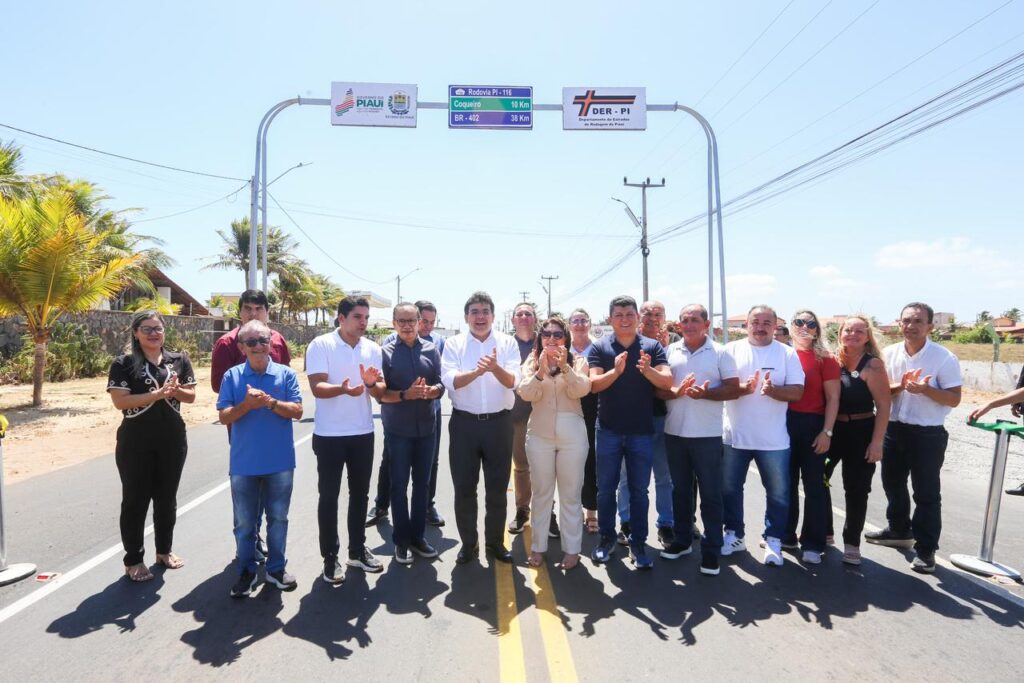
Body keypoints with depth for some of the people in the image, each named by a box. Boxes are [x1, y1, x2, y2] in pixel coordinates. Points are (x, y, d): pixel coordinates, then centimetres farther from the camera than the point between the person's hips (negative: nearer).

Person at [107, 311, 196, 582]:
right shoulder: (123, 364, -5)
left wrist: (176, 391, -18)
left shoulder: (179, 360, 5)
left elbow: (191, 396, 4)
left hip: (172, 440, 3)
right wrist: (157, 394, -23)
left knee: (167, 497, 14)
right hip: (135, 443, -3)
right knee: (135, 500, 6)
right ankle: (133, 560, 19)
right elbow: (119, 401, -14)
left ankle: (164, 550, 30)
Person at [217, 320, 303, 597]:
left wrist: (270, 401, -23)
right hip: (243, 463, 0)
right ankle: (246, 571, 29)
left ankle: (276, 568, 29)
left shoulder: (286, 374, -2)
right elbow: (224, 417, -5)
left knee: (278, 518, 13)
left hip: (280, 462, 0)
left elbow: (297, 411, -8)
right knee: (244, 522, 11)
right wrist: (247, 404, -23)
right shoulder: (232, 376, -1)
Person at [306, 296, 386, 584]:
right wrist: (343, 389, -37)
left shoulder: (372, 349, 4)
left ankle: (357, 550, 29)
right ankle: (330, 557, 19)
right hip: (329, 434, -4)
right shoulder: (320, 345, -9)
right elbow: (317, 387, -18)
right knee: (329, 496, 5)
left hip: (363, 433, 5)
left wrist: (372, 384, -21)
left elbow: (380, 392, 2)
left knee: (360, 493, 14)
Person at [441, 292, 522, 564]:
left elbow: (513, 381, -11)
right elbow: (449, 380, -14)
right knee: (464, 487, 8)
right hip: (464, 422, 0)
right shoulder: (454, 343, 0)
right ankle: (468, 543, 26)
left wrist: (495, 368, -32)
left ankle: (495, 541, 29)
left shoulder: (508, 343, 0)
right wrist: (477, 371, -32)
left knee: (497, 487, 11)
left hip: (499, 422, 0)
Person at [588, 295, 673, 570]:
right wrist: (616, 370, -31)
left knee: (639, 490, 9)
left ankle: (638, 544, 20)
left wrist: (647, 370, -30)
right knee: (606, 488, 10)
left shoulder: (653, 347, 0)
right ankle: (607, 538, 26)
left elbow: (667, 381, -10)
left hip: (642, 431, 0)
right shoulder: (599, 347, -2)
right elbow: (594, 384, -12)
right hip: (608, 430, 0)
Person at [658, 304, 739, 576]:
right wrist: (675, 392, -17)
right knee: (680, 490, 16)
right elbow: (657, 388, 3)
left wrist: (706, 393, -20)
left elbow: (733, 390, -4)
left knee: (710, 495, 4)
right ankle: (682, 540, 31)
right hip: (674, 432, 3)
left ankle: (711, 550, 15)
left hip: (707, 434, -3)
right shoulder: (670, 351, 5)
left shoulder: (720, 353, -2)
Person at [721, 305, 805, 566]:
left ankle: (773, 540, 24)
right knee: (730, 489, 12)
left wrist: (773, 390, -23)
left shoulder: (787, 353, 1)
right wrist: (742, 388, -22)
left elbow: (797, 391, -5)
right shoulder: (732, 349, 0)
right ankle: (734, 534, 29)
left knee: (778, 493, 8)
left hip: (773, 439, 0)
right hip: (734, 435, 1)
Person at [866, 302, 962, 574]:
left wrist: (925, 389, -27)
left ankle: (925, 549, 14)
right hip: (894, 429, 5)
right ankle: (899, 530, 38)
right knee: (892, 484, 18)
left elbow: (954, 399, -11)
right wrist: (900, 386, -16)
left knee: (926, 493, 3)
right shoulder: (889, 353, 2)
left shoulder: (944, 358, -12)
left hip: (928, 434, -5)